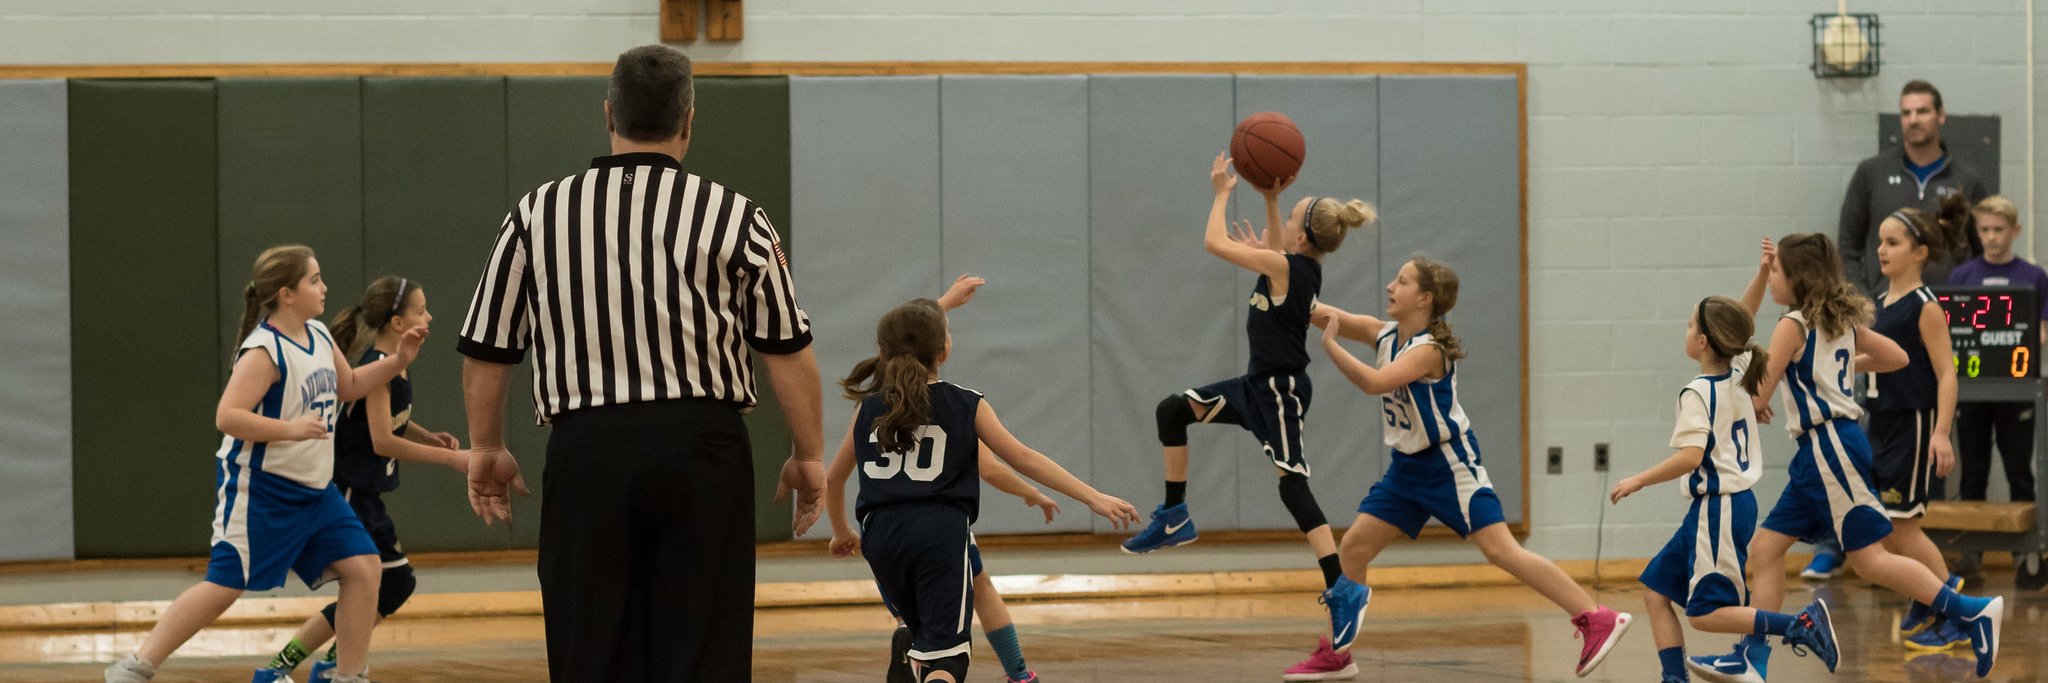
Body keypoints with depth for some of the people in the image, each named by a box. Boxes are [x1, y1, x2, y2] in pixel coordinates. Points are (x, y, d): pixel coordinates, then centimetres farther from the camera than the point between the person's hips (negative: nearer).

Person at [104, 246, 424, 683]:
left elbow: (348, 386, 26)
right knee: (224, 586, -9)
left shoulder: (319, 336, 8)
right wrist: (289, 429, -33)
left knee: (363, 567, -1)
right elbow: (227, 417, -25)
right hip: (259, 487, -8)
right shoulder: (264, 350, -18)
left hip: (312, 489, 8)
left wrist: (397, 361, 13)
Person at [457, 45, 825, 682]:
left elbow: (485, 352, 9)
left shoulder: (536, 215, 5)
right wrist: (807, 457, 12)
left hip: (585, 449, 1)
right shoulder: (735, 217, 0)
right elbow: (788, 351, 0)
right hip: (702, 448, -1)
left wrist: (487, 450, 22)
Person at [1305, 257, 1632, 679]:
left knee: (1501, 550, -15)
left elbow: (1374, 383, -36)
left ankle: (1598, 619, -14)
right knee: (1354, 546, 3)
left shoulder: (1428, 349, -21)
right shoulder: (1384, 334, 2)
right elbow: (1318, 313, 2)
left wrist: (1329, 344, -33)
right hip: (1407, 467, 8)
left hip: (1449, 464, -8)